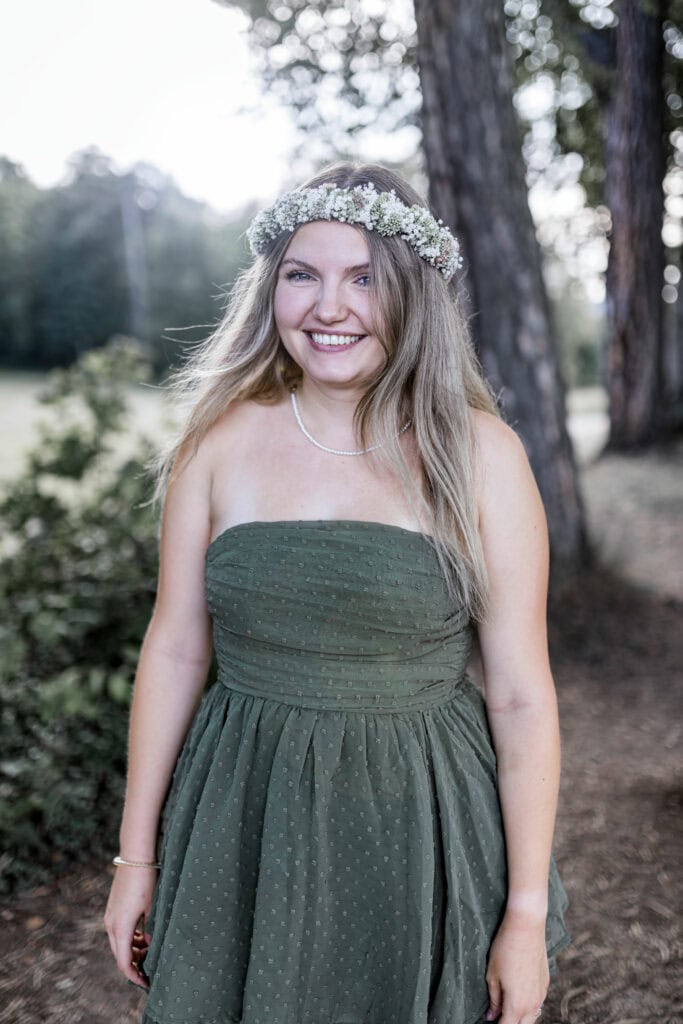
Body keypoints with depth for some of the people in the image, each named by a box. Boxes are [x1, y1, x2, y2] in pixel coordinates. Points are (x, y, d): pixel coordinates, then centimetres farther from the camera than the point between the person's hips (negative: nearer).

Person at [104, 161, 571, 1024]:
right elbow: (174, 650, 1)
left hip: (423, 828, -1)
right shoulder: (221, 439, -4)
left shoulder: (478, 452, -9)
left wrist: (527, 916, -6)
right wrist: (136, 856, 4)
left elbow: (520, 695, -8)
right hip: (243, 825, 2)